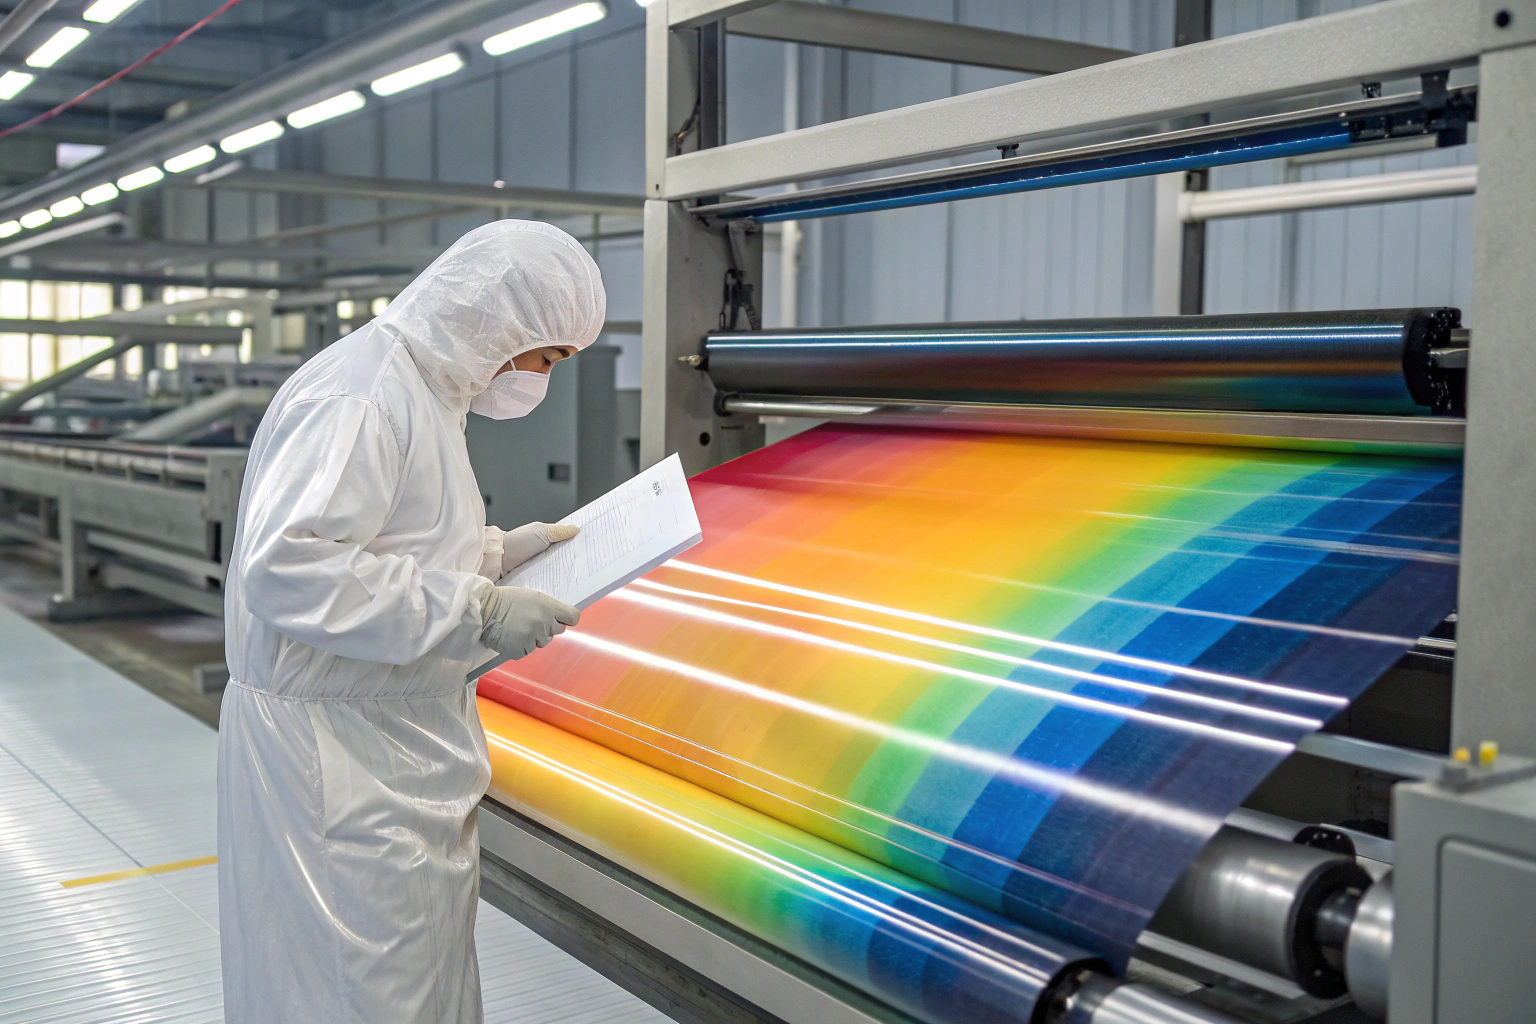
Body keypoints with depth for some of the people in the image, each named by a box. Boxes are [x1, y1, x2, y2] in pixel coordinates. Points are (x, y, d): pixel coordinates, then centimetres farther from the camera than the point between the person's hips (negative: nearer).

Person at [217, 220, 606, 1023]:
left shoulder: (419, 388, 14)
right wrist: (477, 612, -26)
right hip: (336, 753, -10)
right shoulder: (359, 398, -20)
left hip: (398, 745, 10)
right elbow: (287, 570, -29)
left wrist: (493, 552, 8)